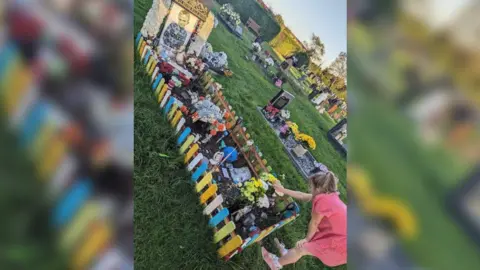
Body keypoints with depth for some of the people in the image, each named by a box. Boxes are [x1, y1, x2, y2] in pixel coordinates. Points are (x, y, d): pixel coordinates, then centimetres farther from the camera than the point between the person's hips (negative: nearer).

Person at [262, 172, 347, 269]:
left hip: (340, 245, -8)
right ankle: (290, 253, 39)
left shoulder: (321, 199, -23)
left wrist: (307, 238, 8)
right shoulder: (330, 195, 5)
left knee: (302, 249, 1)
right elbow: (302, 196, 13)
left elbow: (314, 223, -9)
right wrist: (283, 190, 17)